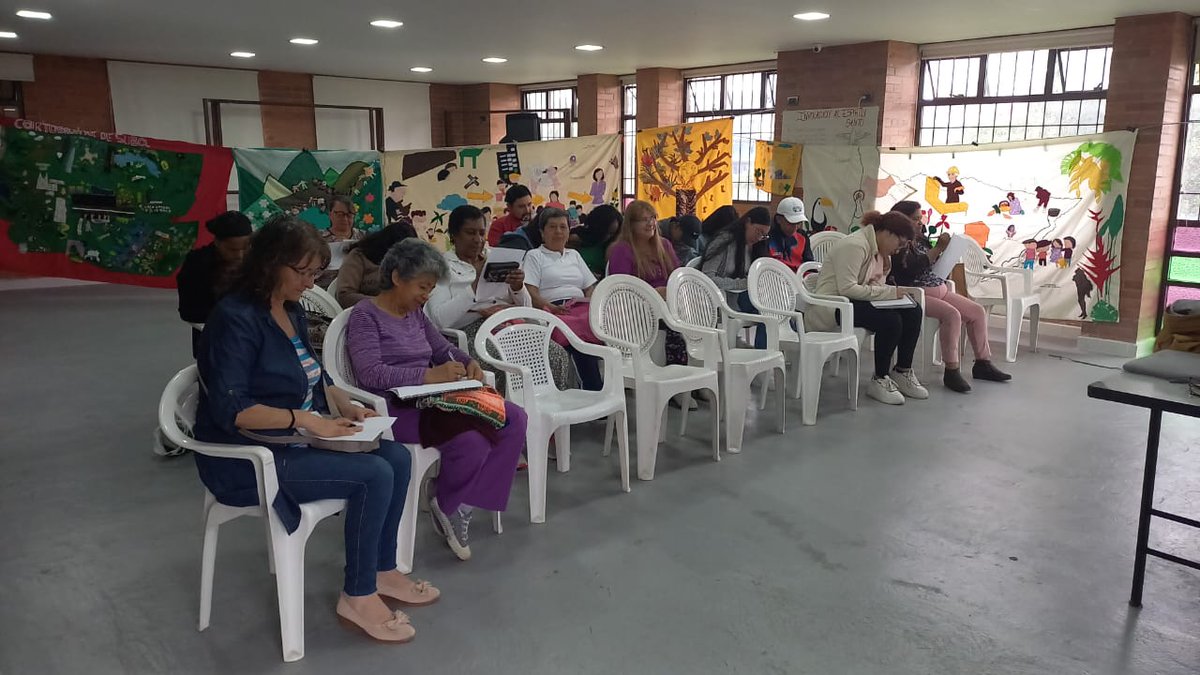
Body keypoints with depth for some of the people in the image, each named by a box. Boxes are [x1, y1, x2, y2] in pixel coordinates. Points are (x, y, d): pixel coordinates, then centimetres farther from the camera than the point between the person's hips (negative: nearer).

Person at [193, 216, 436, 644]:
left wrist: (347, 407, 0)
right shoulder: (236, 318, -18)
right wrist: (306, 419, -28)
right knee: (374, 475, -22)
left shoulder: (291, 310, 8)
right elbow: (229, 409, -25)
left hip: (295, 439, 9)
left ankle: (382, 571, 10)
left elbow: (313, 377, 18)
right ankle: (358, 597, -6)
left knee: (398, 458, -5)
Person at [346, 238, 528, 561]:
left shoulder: (415, 313, 17)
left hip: (432, 400, 8)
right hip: (395, 409, -8)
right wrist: (430, 375, -27)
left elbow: (443, 349, 28)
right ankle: (448, 507, -1)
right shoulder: (365, 315, -6)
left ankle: (462, 503, -3)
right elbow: (370, 373, -20)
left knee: (514, 419, -10)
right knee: (472, 440, -31)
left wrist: (468, 362, 4)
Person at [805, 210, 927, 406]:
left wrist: (898, 291, -8)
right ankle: (879, 380, -10)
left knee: (913, 311, -4)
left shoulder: (879, 251, 13)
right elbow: (847, 288, -26)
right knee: (890, 320, -27)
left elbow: (875, 286, 14)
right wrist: (890, 292, -23)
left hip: (855, 301, 10)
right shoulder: (854, 246, -18)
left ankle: (902, 373, 8)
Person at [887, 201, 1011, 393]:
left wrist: (944, 250, 6)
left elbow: (937, 266, 24)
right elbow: (913, 268, -23)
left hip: (940, 289, 10)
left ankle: (982, 364, 7)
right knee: (952, 315, -31)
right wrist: (938, 248, -17)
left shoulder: (921, 240, 17)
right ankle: (951, 372, -26)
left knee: (978, 311, 0)